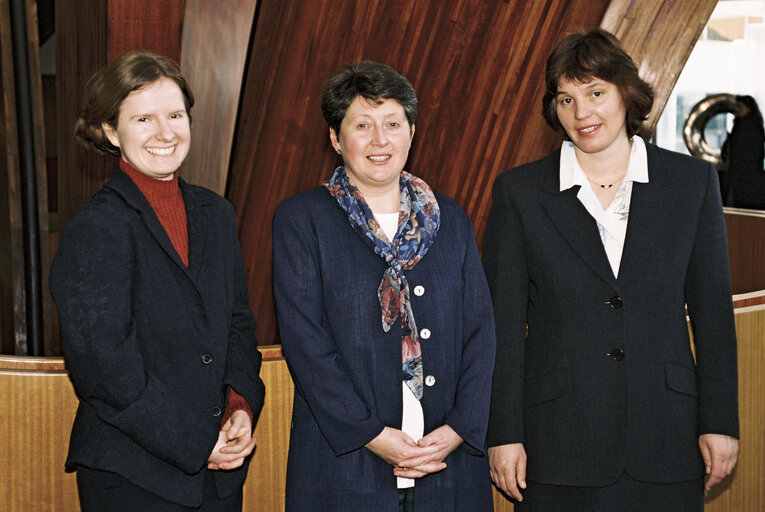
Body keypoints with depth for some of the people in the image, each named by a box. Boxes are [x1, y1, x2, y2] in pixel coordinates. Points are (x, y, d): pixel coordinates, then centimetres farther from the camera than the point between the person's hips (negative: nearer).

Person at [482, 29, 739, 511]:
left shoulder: (693, 181, 3)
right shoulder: (519, 192, 0)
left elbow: (713, 310, 5)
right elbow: (503, 323, 0)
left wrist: (720, 422, 2)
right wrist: (504, 434, -3)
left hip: (666, 437, 1)